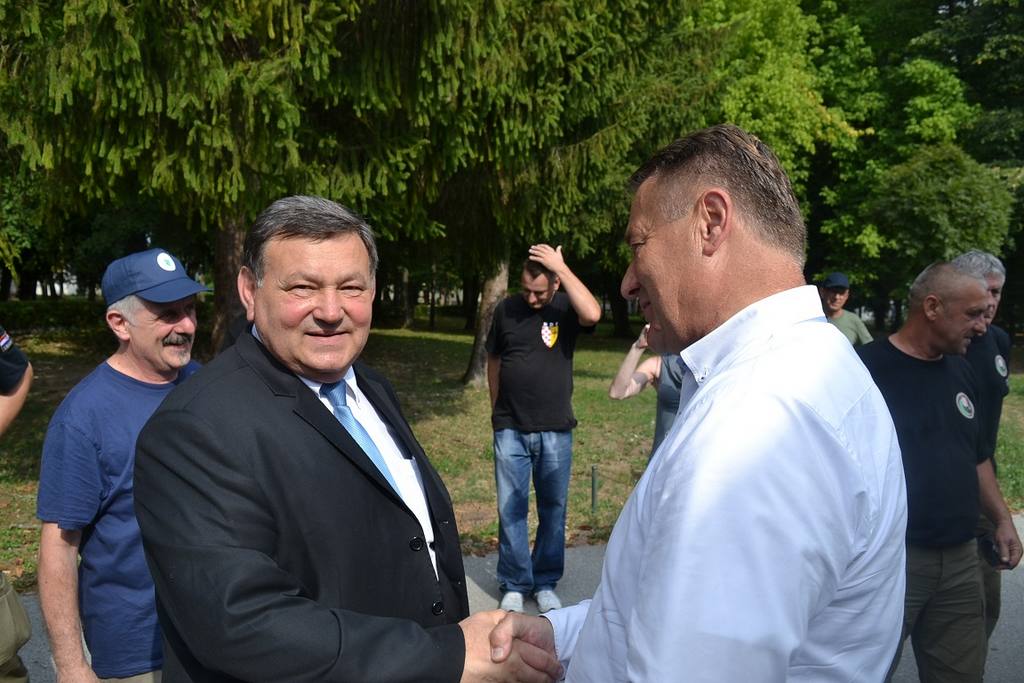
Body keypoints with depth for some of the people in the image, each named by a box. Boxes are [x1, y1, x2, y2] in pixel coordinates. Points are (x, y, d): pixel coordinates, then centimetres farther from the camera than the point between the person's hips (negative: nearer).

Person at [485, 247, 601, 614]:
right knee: (511, 509, 5)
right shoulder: (506, 310, 1)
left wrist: (562, 267, -26)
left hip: (555, 431, -1)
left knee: (553, 509, 9)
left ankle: (546, 583, 24)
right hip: (510, 430, 1)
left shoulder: (566, 306, -5)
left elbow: (592, 314, -30)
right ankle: (514, 585, 17)